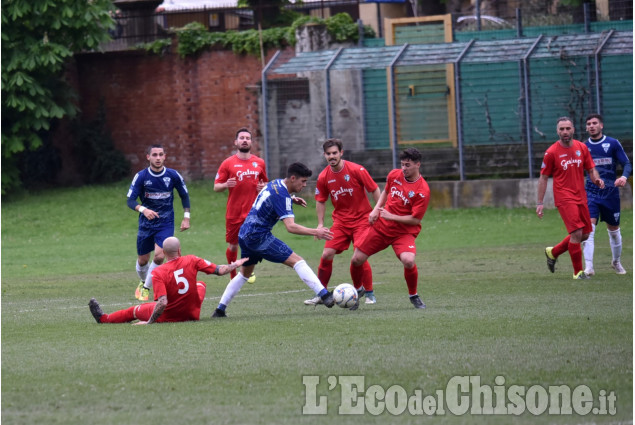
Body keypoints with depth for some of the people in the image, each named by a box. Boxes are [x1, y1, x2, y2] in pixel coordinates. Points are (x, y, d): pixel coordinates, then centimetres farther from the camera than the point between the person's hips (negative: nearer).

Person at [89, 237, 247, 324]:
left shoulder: (158, 273, -24)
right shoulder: (191, 261, -14)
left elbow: (162, 303, -31)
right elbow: (219, 270, -8)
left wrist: (149, 322, -22)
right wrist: (235, 265, 11)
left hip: (169, 316, -3)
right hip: (193, 314, 3)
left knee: (134, 311, 20)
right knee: (201, 284, 35)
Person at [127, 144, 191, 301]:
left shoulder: (173, 175, -7)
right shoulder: (141, 176, -9)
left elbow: (184, 195, 9)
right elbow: (130, 200, -11)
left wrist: (186, 217, 4)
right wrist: (143, 209, -30)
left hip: (166, 223, -1)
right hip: (146, 223, 1)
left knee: (159, 256, -18)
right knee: (143, 260, 8)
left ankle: (146, 287, 2)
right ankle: (143, 282, 40)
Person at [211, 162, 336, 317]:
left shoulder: (276, 183, 9)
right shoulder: (282, 195, -19)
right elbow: (290, 227, -26)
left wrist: (291, 199, 17)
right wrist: (316, 232, -30)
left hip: (244, 235, 10)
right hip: (258, 237, -10)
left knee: (244, 274, 26)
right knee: (296, 261, -14)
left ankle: (220, 310, 25)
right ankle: (324, 295, -25)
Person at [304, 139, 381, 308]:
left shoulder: (356, 170, -13)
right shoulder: (324, 177, -1)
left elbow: (375, 190, -6)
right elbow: (321, 201, 10)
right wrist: (320, 224, 3)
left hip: (362, 219, -4)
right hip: (340, 221, 4)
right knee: (326, 255, -7)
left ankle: (369, 293, 2)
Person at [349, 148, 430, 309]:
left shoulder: (422, 191, -19)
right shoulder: (394, 175, -1)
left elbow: (415, 219, -19)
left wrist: (390, 216, -20)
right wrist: (376, 209, 5)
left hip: (404, 232, -5)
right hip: (381, 226, 5)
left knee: (408, 261, -32)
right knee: (357, 259, 3)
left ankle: (413, 296, -5)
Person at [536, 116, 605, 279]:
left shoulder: (582, 148, 6)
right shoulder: (551, 152, -7)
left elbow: (591, 169, 14)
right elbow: (543, 178, -1)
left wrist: (596, 179, -10)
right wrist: (540, 203, -4)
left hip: (581, 197, 6)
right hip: (564, 197, -6)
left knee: (584, 235, 9)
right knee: (576, 233, -15)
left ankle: (553, 252, 30)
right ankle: (578, 272, -3)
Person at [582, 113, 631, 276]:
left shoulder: (613, 144, -1)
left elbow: (627, 164, -4)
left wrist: (624, 177, -24)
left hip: (610, 193, 0)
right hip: (591, 193, 0)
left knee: (614, 230, 12)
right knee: (588, 228, -18)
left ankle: (616, 262, 36)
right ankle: (588, 267, -23)